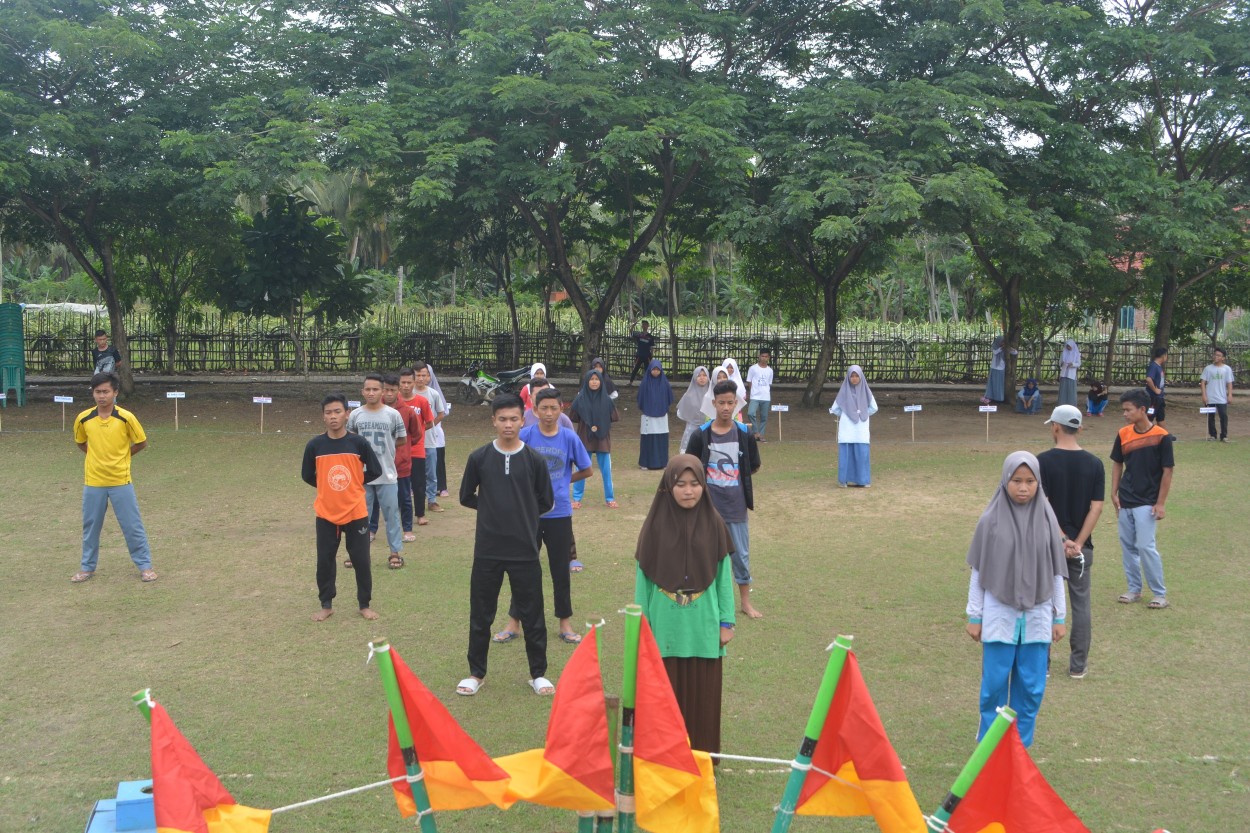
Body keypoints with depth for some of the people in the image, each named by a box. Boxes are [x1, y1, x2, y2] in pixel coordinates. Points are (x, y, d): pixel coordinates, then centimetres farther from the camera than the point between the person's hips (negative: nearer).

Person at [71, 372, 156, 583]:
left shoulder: (126, 418, -12)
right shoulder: (83, 419, -4)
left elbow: (141, 443, 1)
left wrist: (119, 456, 5)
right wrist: (98, 457, 9)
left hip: (121, 481, -2)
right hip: (93, 482, 2)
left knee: (133, 526, 3)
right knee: (90, 526, 13)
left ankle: (145, 565, 14)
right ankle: (87, 567, 27)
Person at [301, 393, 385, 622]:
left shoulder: (359, 443, -8)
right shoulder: (315, 445, -5)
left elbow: (376, 471, 1)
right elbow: (307, 475, 8)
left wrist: (352, 484, 5)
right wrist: (328, 487, 6)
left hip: (356, 513, -1)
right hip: (326, 514, 1)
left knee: (361, 560, 5)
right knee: (325, 560, 8)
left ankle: (365, 604, 20)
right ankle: (326, 605, 23)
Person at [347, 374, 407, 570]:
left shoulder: (393, 414, -5)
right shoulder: (355, 415, 0)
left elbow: (402, 439, 6)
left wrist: (385, 446, 2)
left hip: (387, 474, -1)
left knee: (391, 513, 5)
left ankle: (395, 552, 15)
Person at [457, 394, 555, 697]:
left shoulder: (535, 460, -3)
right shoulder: (479, 458, -2)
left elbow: (545, 502, 6)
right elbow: (466, 497, 9)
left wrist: (522, 514, 8)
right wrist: (493, 508, 8)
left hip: (525, 551, -1)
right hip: (487, 550, 1)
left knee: (532, 614, 8)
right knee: (480, 614, 10)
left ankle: (538, 674, 23)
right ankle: (476, 673, 26)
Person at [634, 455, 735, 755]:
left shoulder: (714, 524, -1)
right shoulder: (656, 525, -4)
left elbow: (723, 575, 4)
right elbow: (643, 576, 2)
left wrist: (726, 621, 3)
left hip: (703, 628, 1)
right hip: (666, 628, -1)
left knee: (702, 696, 7)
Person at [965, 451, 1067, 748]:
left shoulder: (1046, 519, 0)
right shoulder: (991, 519, -5)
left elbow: (1056, 571, 6)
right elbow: (978, 571, 0)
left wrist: (1059, 616, 7)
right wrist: (974, 616, 1)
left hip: (1037, 616, 2)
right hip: (1000, 615, -2)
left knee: (1031, 686, 7)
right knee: (995, 683, 4)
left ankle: (1021, 744, 22)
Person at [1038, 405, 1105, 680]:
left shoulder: (1043, 461, -11)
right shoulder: (1094, 464, -1)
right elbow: (1096, 508, -6)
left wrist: (1060, 540, -13)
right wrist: (1077, 543, -8)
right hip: (1081, 546, 2)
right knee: (1080, 604, 10)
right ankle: (1078, 665, 13)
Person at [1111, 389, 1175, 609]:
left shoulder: (1161, 436, -12)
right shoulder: (1123, 434, 1)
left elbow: (1167, 471, -9)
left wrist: (1160, 503, -10)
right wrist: (1114, 493, 3)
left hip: (1147, 502, -5)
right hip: (1125, 501, 5)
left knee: (1146, 546, -9)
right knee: (1127, 545, 10)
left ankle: (1160, 593, 4)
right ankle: (1134, 589, 23)